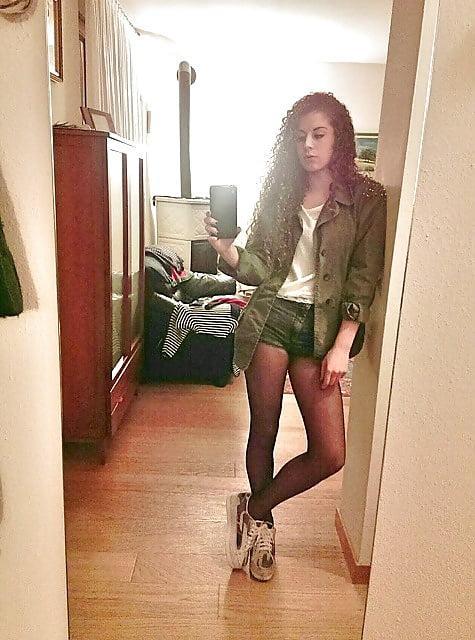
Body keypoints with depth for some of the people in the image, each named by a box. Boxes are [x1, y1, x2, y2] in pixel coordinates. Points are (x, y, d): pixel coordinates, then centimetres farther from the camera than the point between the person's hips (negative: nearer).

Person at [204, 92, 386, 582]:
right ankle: (263, 525, 35)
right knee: (263, 434, 9)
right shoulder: (278, 194, 8)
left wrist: (342, 346, -10)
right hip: (270, 317, 1)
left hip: (320, 327, -1)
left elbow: (363, 281, -3)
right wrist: (223, 246, -16)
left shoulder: (367, 200, 1)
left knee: (330, 454, -5)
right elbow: (257, 268, 3)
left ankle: (253, 510, 21)